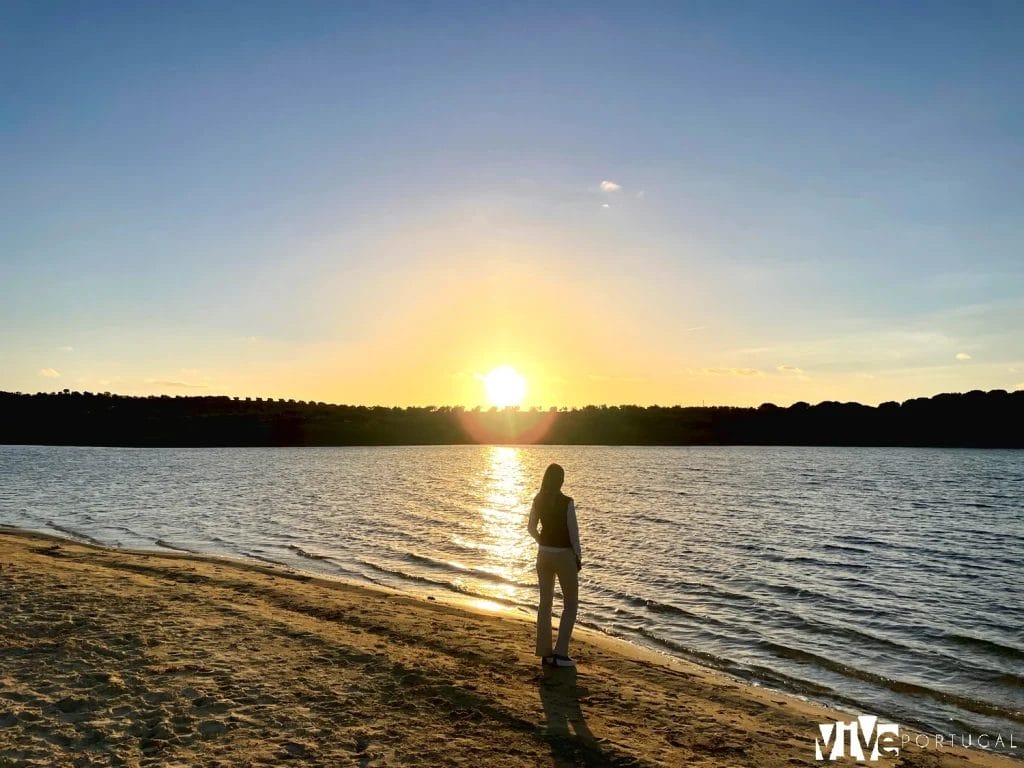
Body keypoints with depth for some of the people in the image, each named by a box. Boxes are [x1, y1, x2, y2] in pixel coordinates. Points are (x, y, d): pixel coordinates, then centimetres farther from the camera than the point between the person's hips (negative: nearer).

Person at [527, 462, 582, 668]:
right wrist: (578, 556, -2)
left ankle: (545, 652, 18)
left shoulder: (538, 501, -1)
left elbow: (531, 527, 10)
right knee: (570, 604, 8)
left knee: (545, 601, 14)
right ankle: (560, 653, 2)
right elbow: (573, 532, -14)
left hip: (544, 554, 5)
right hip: (564, 555, -5)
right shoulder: (567, 502, -18)